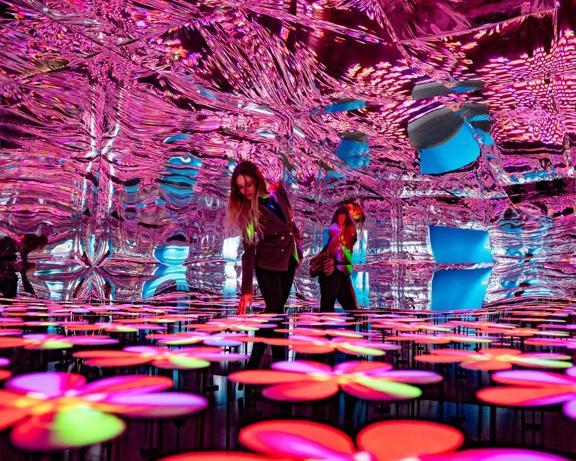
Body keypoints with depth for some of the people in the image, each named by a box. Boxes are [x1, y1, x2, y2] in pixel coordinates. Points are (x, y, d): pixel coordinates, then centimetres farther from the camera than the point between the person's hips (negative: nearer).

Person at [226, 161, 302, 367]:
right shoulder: (244, 210, -18)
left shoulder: (277, 190, -8)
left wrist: (297, 246, 14)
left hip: (288, 259, 5)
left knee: (276, 310, 10)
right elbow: (248, 251, -22)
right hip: (268, 263, -5)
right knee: (275, 310, -7)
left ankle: (255, 360, 23)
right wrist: (246, 289, -26)